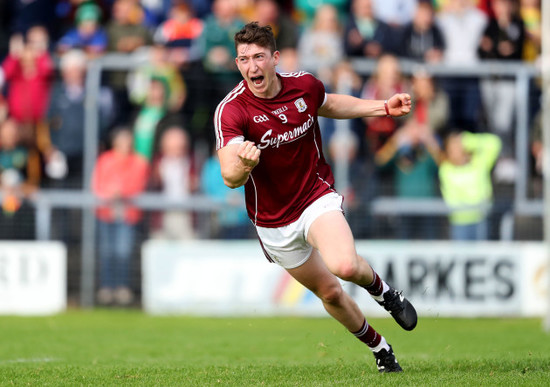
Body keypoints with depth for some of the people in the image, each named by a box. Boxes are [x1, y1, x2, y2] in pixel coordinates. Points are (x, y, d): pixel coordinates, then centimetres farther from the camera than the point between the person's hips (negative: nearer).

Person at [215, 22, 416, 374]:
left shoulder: (305, 85, -10)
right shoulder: (231, 111, -22)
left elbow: (328, 105, 16)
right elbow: (230, 178, -32)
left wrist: (382, 107, 7)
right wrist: (244, 164, -55)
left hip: (317, 197, 0)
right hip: (274, 223, 0)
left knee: (344, 266, -30)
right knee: (330, 293, 13)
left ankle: (382, 289, 5)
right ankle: (378, 346, 39)